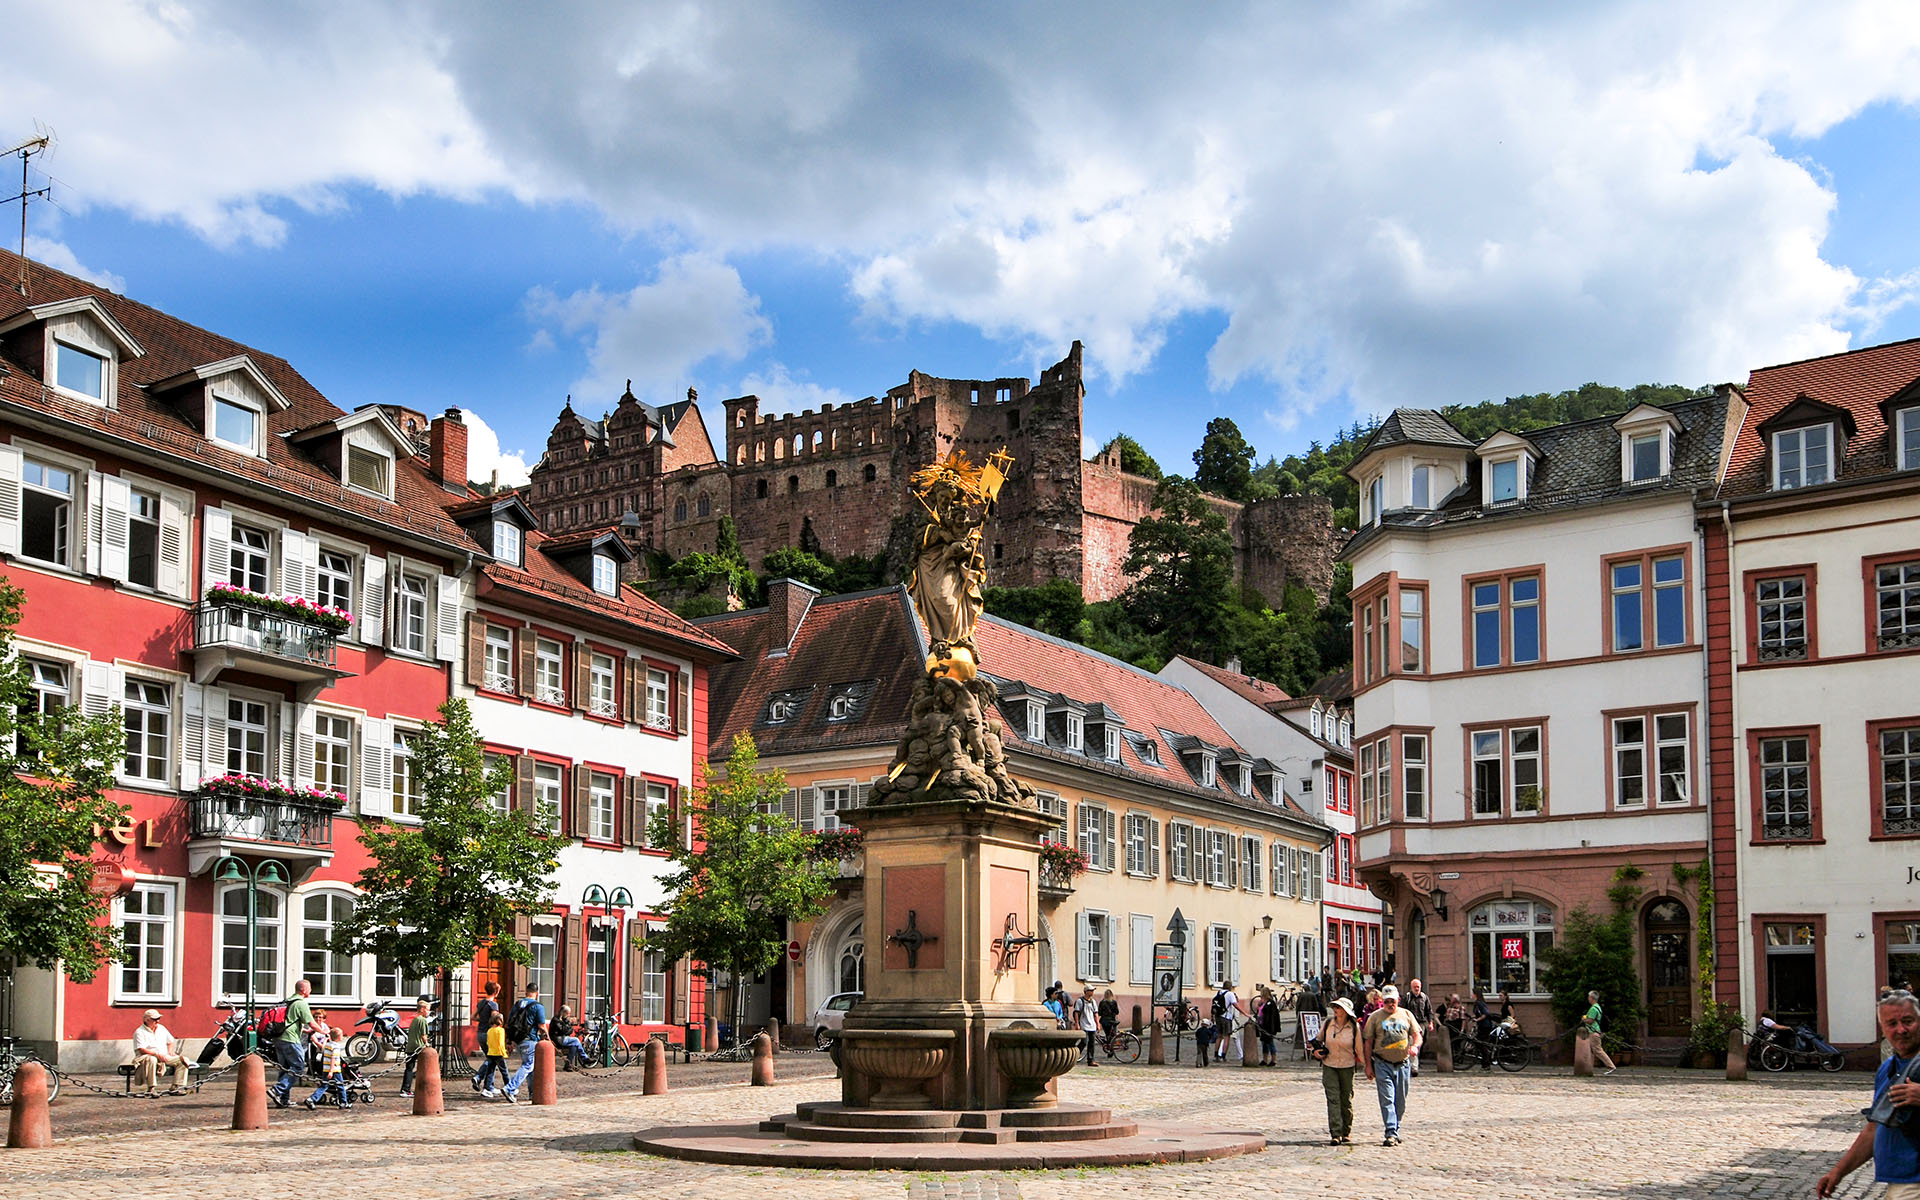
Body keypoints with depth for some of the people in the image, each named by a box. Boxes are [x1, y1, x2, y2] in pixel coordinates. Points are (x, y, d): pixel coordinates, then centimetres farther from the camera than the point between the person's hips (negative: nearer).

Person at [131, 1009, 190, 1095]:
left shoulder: (161, 1028, 18)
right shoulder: (139, 1032, -4)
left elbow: (170, 1042, 28)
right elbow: (142, 1050, -16)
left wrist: (170, 1051, 7)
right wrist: (157, 1054, -26)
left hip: (164, 1057, 6)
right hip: (147, 1057, -6)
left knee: (183, 1060, -13)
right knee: (151, 1059, -43)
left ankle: (175, 1087, -19)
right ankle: (151, 1089, -39)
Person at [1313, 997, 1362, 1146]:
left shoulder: (1354, 1027, -6)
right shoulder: (1328, 1023, -1)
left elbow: (1359, 1049, 0)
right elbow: (1318, 1040, 15)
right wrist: (1315, 1051, -2)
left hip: (1347, 1066, -1)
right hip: (1329, 1065, 1)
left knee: (1346, 1100, 7)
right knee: (1333, 1099, -8)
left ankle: (1346, 1132, 21)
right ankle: (1335, 1134, -11)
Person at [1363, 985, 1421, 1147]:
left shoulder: (1406, 1015, 10)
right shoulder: (1375, 1017, 3)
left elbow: (1417, 1035, 10)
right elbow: (1368, 1042, 4)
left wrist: (1415, 1046, -14)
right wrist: (1368, 1065, -1)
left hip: (1402, 1063, 3)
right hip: (1382, 1064, -3)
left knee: (1400, 1102, 9)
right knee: (1387, 1099, -12)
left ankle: (1396, 1130, 23)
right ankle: (1391, 1134, -16)